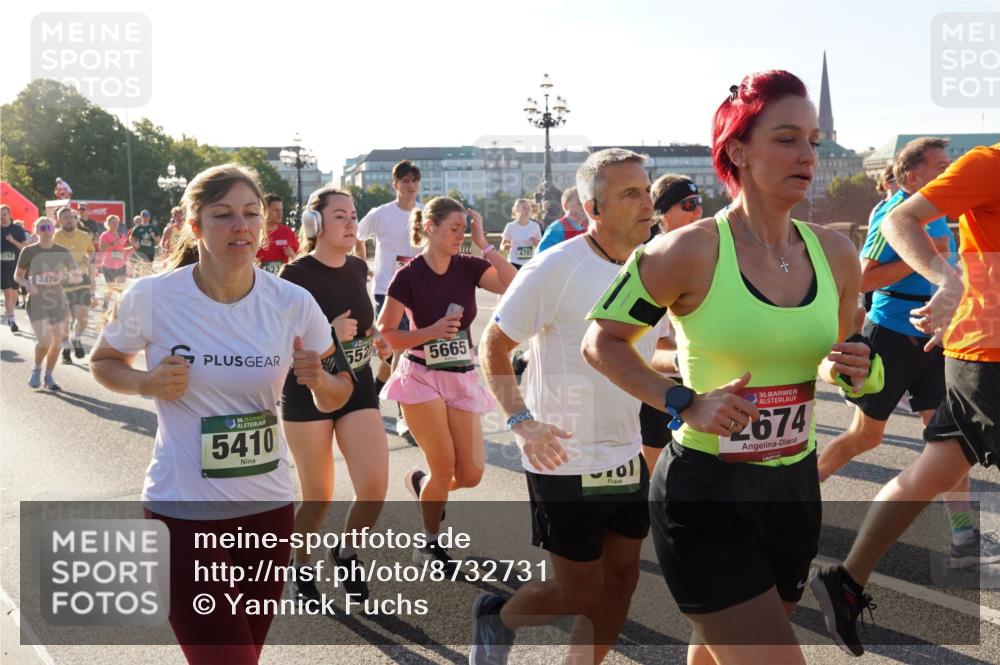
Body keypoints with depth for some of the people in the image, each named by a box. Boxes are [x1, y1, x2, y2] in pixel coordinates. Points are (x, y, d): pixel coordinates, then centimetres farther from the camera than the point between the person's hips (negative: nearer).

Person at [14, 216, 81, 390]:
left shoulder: (62, 252, 1)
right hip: (36, 302, -3)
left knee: (56, 342, 4)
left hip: (58, 301, 3)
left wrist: (68, 276, -21)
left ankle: (48, 376, 23)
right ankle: (36, 369, 12)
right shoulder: (29, 251, -3)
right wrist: (27, 284, -16)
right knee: (44, 340, -16)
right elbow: (18, 275, 6)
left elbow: (78, 277, 2)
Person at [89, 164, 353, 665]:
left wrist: (319, 380, -20)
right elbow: (103, 362, 6)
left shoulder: (293, 303, -8)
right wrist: (146, 383, -15)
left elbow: (336, 398, 3)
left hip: (269, 504, 3)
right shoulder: (151, 298, -13)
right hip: (183, 508, -3)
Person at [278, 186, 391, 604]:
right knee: (319, 497, 4)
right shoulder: (295, 275, -15)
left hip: (358, 386, 5)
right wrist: (329, 335, -27)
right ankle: (300, 570, 31)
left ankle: (347, 553, 21)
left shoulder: (358, 269, 3)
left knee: (374, 486, -8)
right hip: (308, 392, -4)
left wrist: (374, 337, 2)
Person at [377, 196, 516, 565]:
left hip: (461, 378, 4)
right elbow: (384, 333, -7)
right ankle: (428, 543, 18)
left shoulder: (468, 267, 0)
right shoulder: (408, 276, -10)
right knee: (444, 467, -7)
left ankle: (421, 481, 34)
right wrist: (432, 332, -18)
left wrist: (484, 244, -14)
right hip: (422, 378, -4)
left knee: (471, 473, 1)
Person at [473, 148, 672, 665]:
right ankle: (497, 617, 32)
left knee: (621, 579, 11)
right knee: (579, 593, 3)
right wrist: (522, 420, -23)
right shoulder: (556, 268, -17)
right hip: (565, 462, -6)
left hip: (626, 457, 6)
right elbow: (493, 346, -11)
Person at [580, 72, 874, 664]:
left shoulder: (836, 253, 1)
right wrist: (684, 404, -17)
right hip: (705, 500, -6)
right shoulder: (691, 251, -16)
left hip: (795, 489, 6)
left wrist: (857, 371, -7)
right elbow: (602, 340, -6)